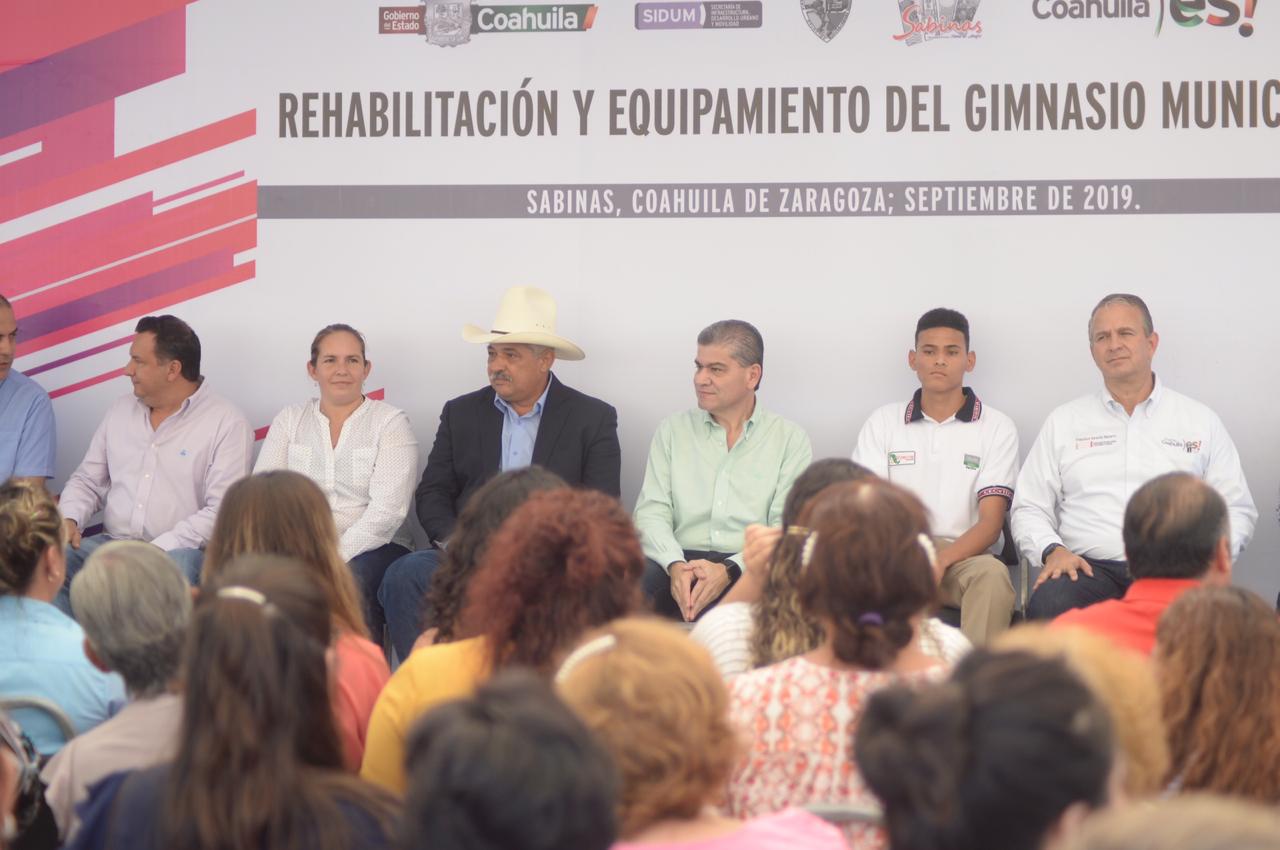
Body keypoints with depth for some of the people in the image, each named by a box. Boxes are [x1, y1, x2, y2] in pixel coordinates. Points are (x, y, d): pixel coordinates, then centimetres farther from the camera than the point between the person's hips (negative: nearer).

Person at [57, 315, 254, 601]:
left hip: (178, 551, -4)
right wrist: (70, 519, -2)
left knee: (181, 563, -40)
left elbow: (221, 511, -12)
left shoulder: (227, 424, -4)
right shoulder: (121, 410, 16)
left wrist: (156, 550, -21)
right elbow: (87, 480, 21)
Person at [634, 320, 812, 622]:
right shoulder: (672, 430, 18)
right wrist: (676, 566, -15)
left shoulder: (790, 440, 9)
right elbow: (651, 512, 7)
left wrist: (728, 571, -19)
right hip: (681, 561, 1)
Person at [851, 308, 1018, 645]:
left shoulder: (996, 427, 9)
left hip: (964, 557, -1)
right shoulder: (883, 422, 15)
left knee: (993, 575, -36)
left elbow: (990, 522, -1)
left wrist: (941, 561, -21)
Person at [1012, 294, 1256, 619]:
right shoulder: (1064, 422, 19)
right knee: (1047, 607, -35)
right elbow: (1029, 509, 17)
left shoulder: (1202, 421, 17)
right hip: (1091, 566, 0)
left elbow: (1237, 510, 15)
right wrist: (1053, 551, -5)